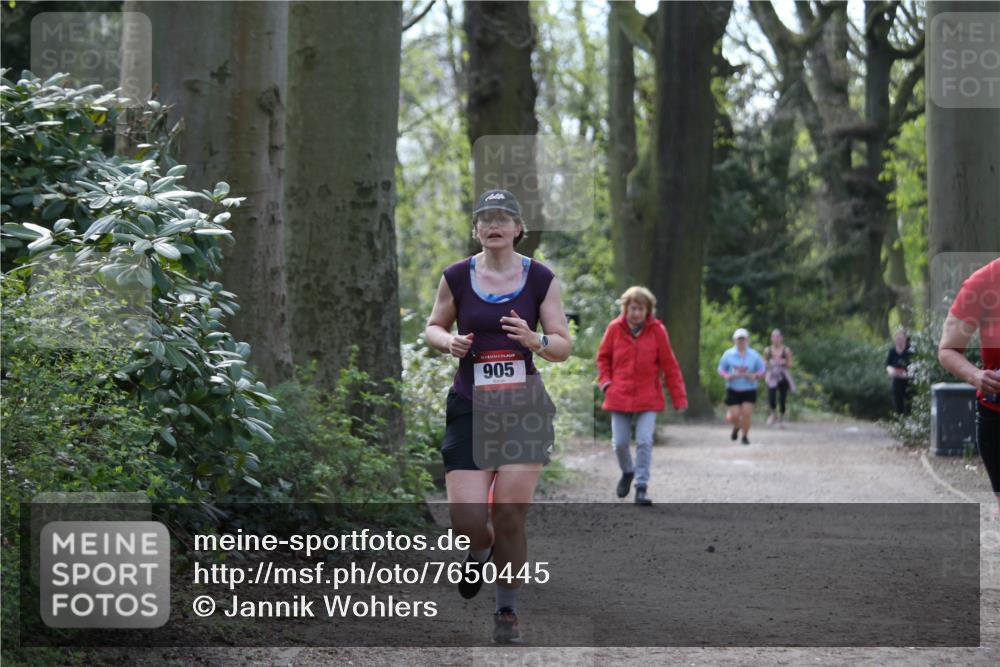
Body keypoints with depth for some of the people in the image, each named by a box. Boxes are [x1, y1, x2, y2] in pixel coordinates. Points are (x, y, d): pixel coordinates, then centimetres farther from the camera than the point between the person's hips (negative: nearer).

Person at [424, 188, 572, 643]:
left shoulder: (540, 278, 0)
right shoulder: (457, 277, 2)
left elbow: (564, 346, 4)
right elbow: (433, 327, 15)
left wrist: (534, 340, -18)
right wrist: (448, 341, -8)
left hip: (524, 405, -1)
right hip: (469, 406, 1)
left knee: (510, 516, -5)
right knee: (466, 520, -9)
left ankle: (507, 611, 14)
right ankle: (480, 551, 30)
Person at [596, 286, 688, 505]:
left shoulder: (657, 331, -4)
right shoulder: (615, 328, -1)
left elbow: (669, 365, -1)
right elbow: (603, 357, 13)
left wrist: (679, 398, -2)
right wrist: (606, 382, -2)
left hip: (648, 398, -2)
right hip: (620, 396, 2)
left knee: (645, 441, -12)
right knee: (620, 442, 4)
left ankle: (641, 486, -5)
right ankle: (627, 472, 33)